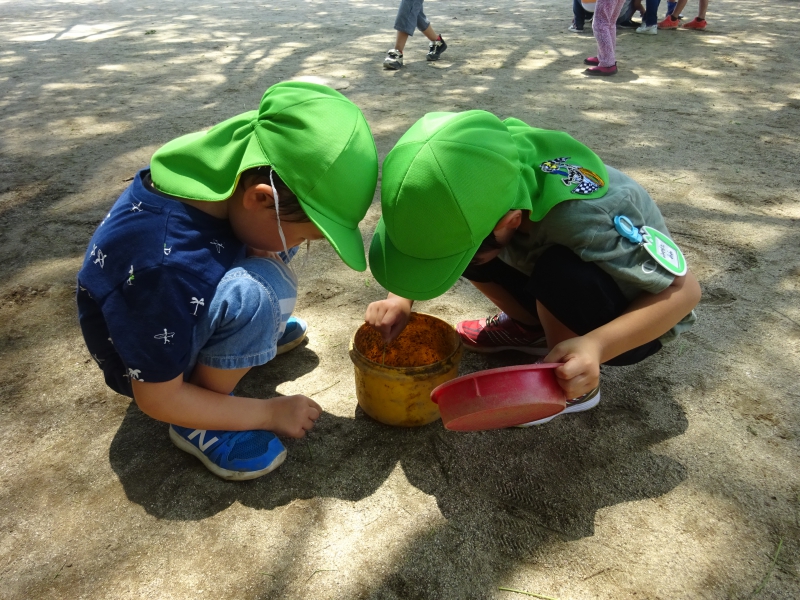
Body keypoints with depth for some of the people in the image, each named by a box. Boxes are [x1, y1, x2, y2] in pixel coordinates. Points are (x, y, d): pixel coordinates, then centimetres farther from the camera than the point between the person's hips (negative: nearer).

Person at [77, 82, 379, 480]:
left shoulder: (222, 162, -21)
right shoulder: (166, 270, -40)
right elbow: (157, 399, -27)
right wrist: (270, 413, -19)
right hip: (152, 365, -7)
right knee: (259, 295, -35)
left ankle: (248, 335, 11)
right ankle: (196, 426, -11)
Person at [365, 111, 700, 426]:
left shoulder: (578, 219, -39)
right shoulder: (479, 188, -23)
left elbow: (683, 290, -30)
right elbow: (429, 235, -5)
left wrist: (597, 346, -44)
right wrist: (402, 297, -20)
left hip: (635, 311, -5)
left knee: (561, 271, -37)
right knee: (456, 246, -15)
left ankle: (574, 387, -9)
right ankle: (531, 329, 9)